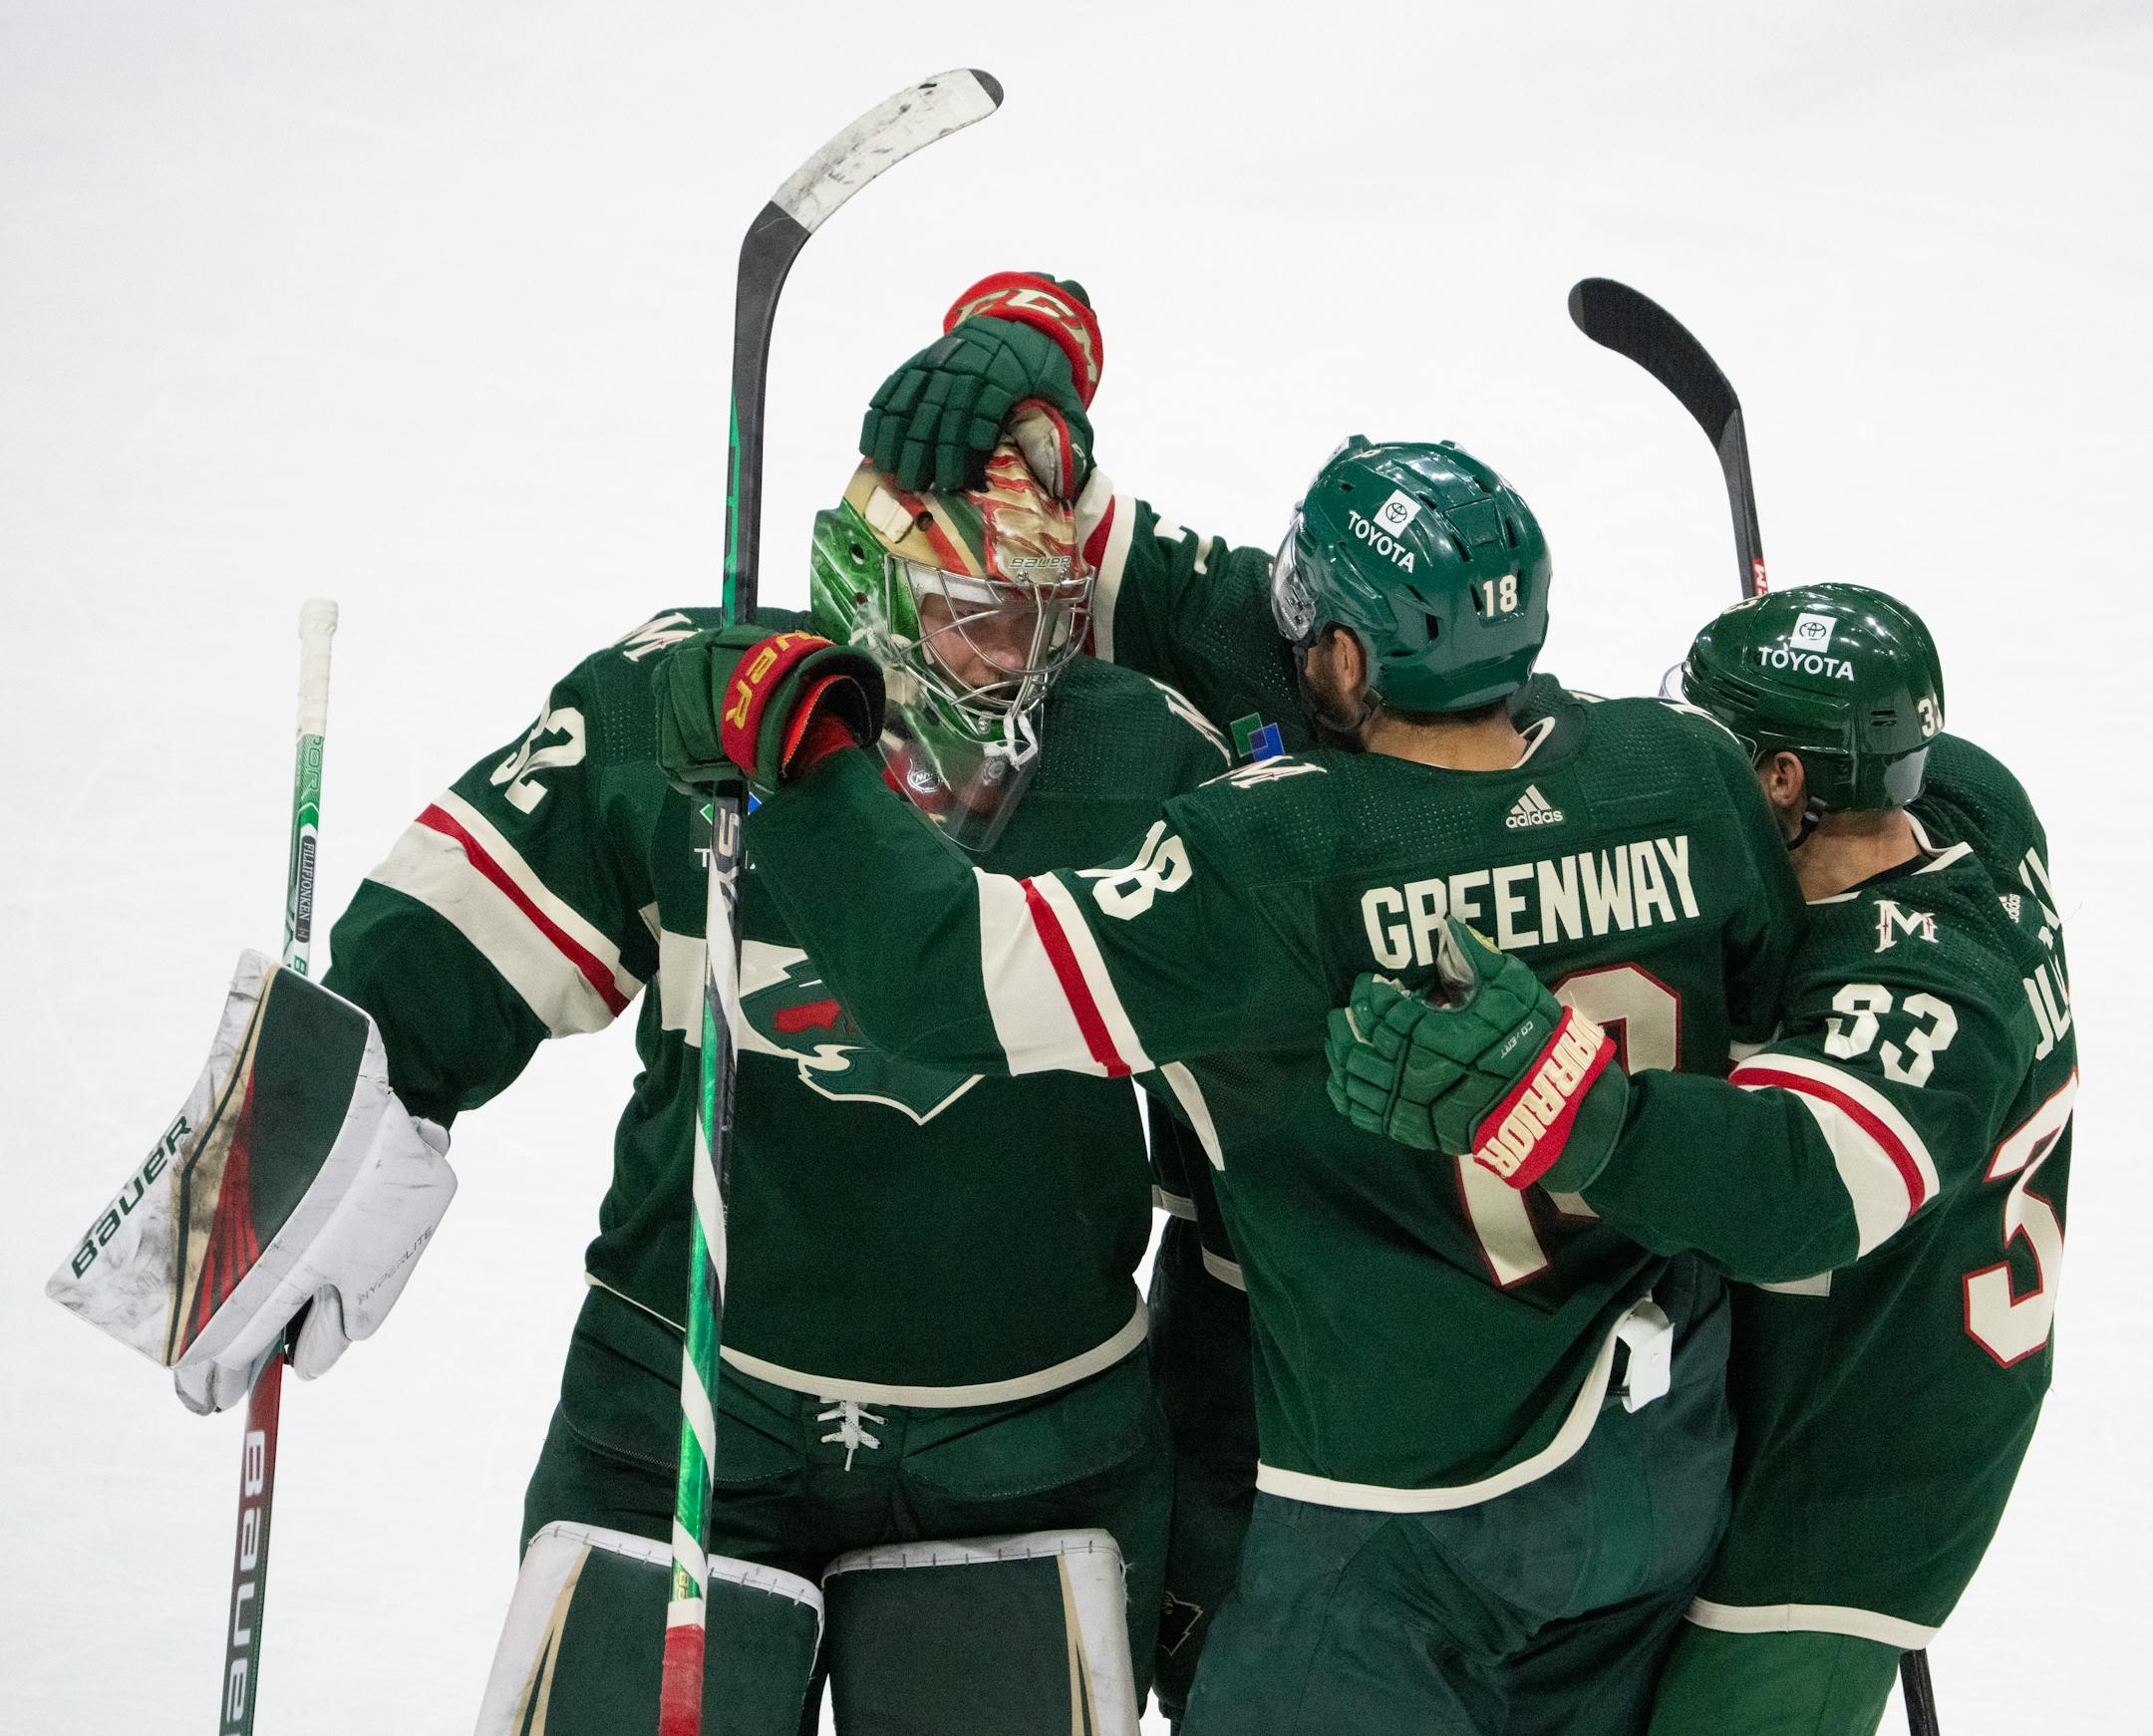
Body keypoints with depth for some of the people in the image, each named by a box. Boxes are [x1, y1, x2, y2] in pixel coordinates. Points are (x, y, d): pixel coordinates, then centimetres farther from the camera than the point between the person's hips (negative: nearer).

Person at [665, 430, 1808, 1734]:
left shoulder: (1281, 857, -25)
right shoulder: (1686, 775, -9)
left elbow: (955, 977, -26)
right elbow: (1761, 1003, 8)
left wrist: (799, 749, -16)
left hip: (1408, 1506, -6)